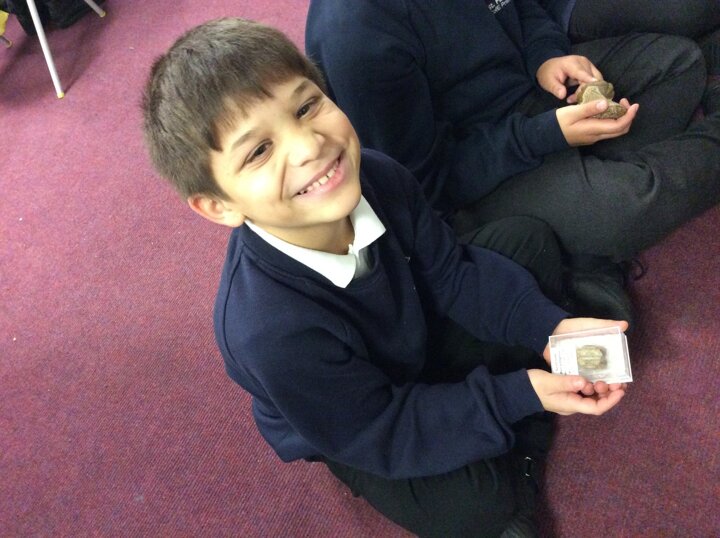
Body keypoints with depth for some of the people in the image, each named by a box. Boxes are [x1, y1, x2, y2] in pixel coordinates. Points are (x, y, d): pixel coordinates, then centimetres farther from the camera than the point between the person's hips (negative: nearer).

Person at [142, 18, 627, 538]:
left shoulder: (377, 177, -26)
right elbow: (381, 431, -28)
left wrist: (549, 326, -23)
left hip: (422, 334, 6)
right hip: (354, 431, -5)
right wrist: (518, 396, -30)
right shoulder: (269, 332, -41)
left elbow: (450, 272, -10)